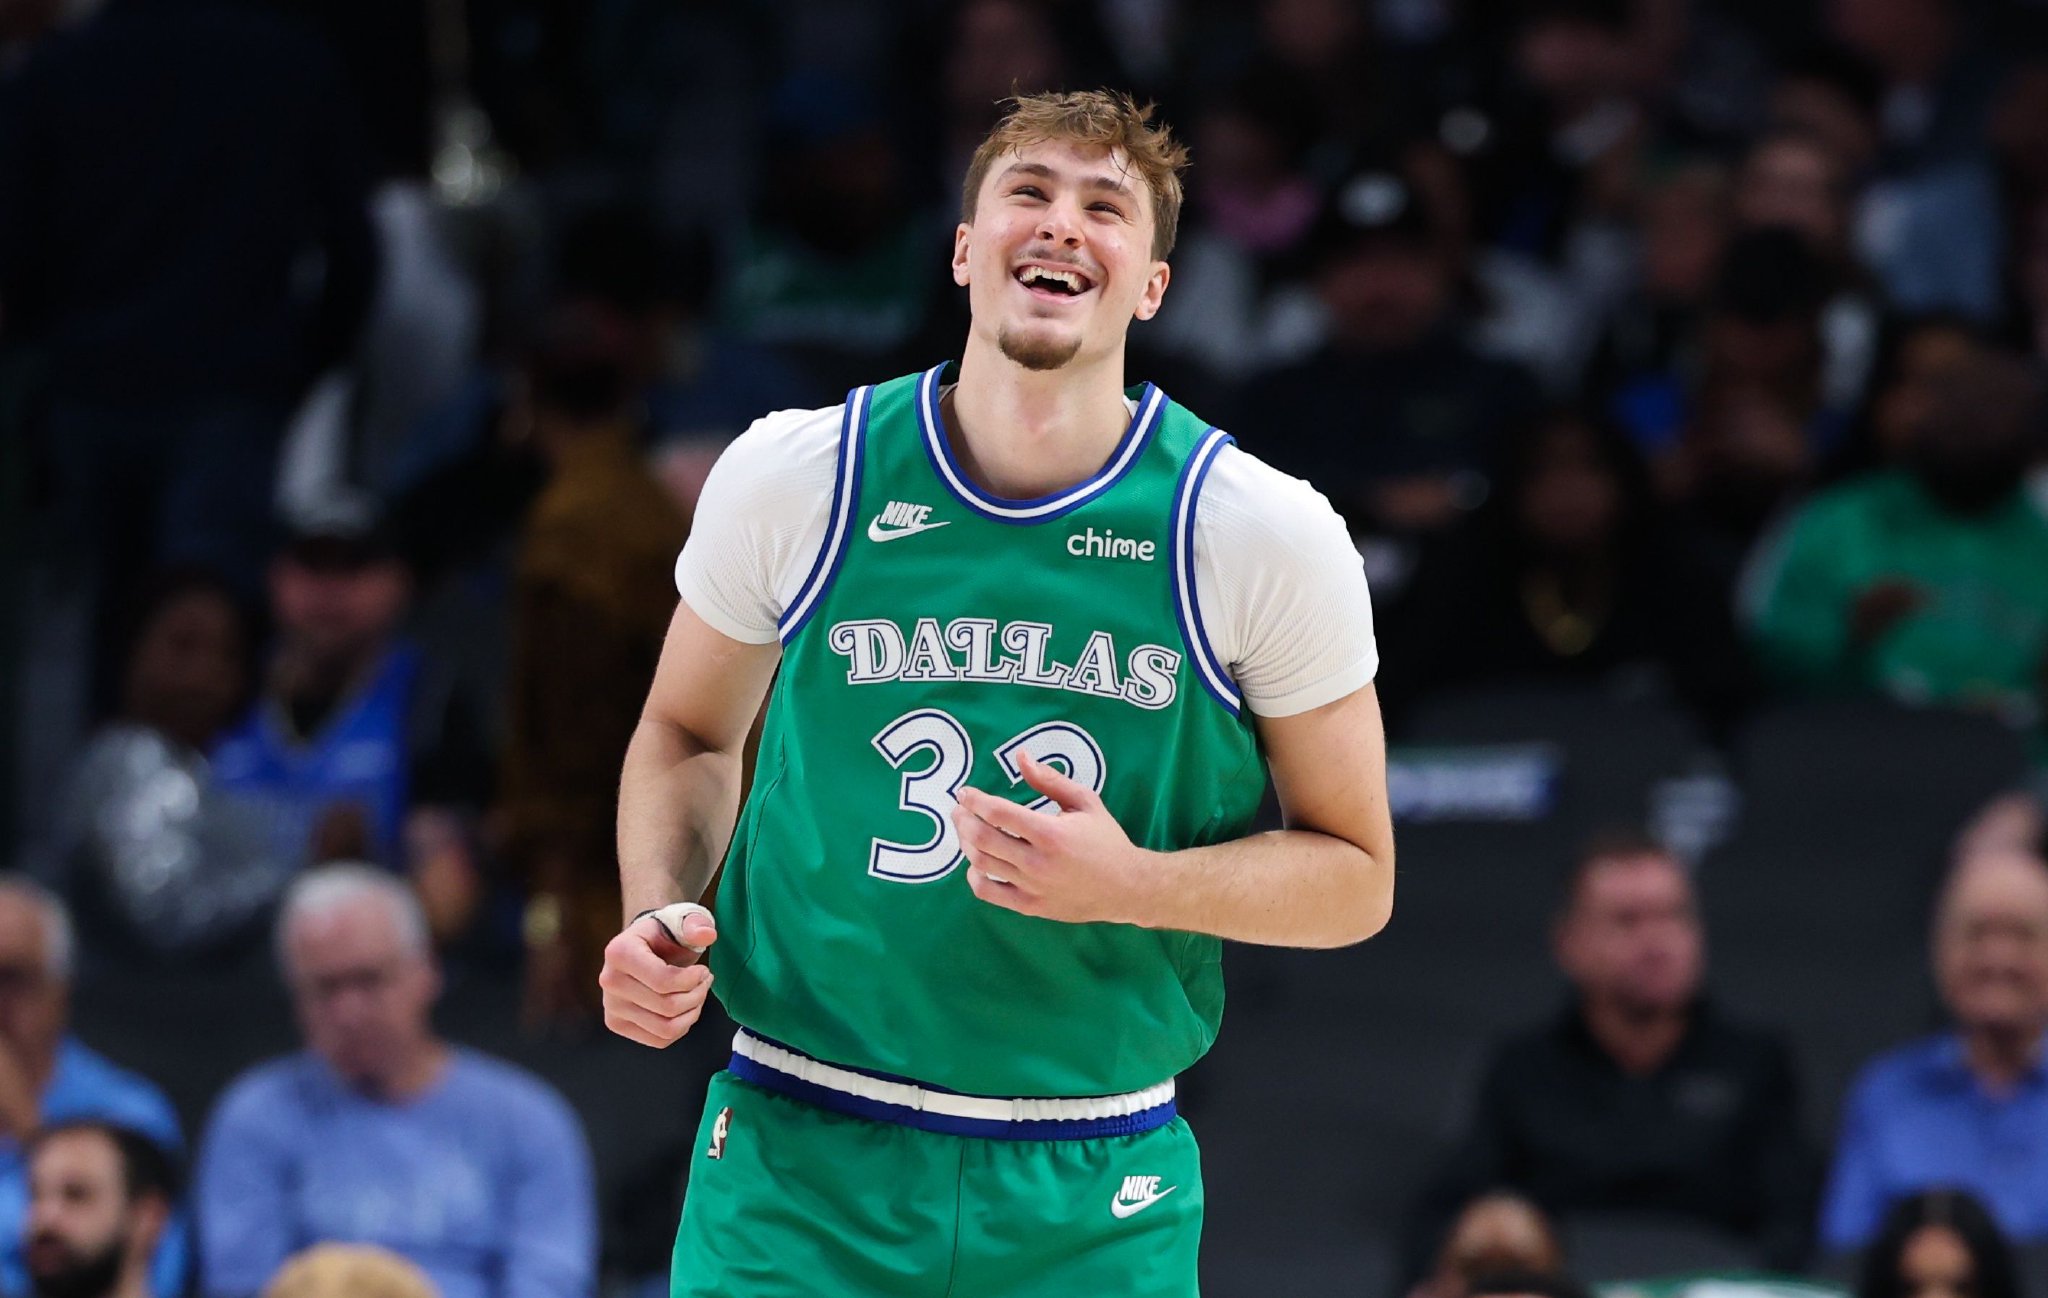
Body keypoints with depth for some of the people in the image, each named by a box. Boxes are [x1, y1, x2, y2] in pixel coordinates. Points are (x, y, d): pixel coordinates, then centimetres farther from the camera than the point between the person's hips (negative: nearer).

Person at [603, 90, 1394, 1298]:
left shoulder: (1266, 532, -5)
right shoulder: (795, 475, -1)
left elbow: (1354, 878, 2)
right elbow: (689, 733, 16)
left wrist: (1130, 884, -16)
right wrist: (663, 917, -4)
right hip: (799, 1163, 0)